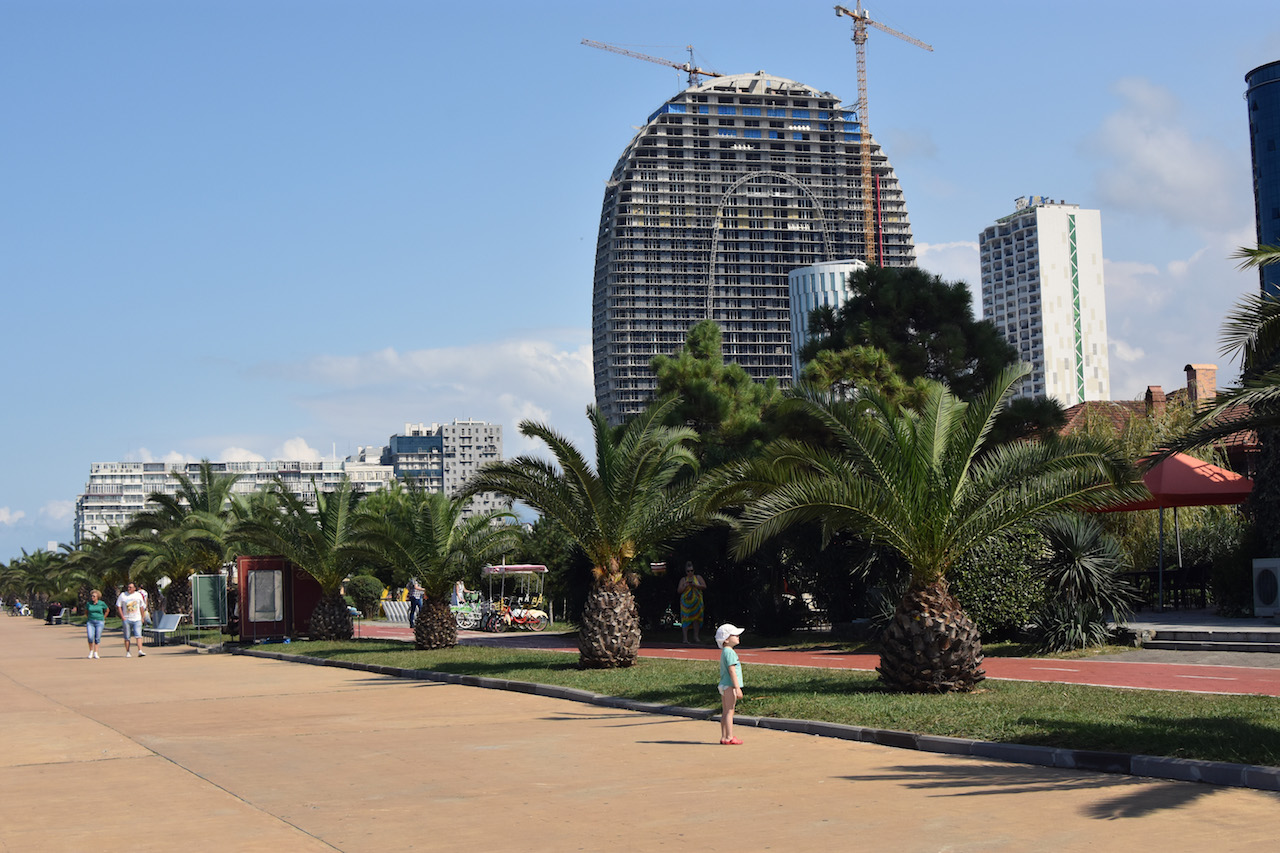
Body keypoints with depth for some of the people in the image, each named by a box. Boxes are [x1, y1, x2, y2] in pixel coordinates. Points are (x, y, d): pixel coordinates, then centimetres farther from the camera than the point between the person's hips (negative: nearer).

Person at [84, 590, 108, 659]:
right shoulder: (88, 603, 3)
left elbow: (107, 610, 17)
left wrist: (103, 618, 16)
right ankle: (91, 651, 4)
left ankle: (95, 653, 4)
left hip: (99, 622, -1)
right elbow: (86, 611, 22)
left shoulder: (102, 603, 0)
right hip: (90, 622, 1)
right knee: (90, 637, -14)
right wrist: (89, 618, 14)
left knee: (97, 638, -2)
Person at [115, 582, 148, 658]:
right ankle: (127, 652, 11)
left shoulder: (138, 595, 8)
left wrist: (142, 617, 12)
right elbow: (118, 606, 4)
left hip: (137, 619, 0)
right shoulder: (123, 595, 3)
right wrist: (122, 617, -5)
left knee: (139, 635, -12)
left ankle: (140, 651, -18)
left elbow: (142, 607, 16)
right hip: (127, 619, 0)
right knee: (127, 637, 3)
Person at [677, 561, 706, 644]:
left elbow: (704, 586, 0)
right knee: (685, 619, -10)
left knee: (696, 618, -2)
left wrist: (695, 585, -12)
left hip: (696, 601, 1)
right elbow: (679, 590, 4)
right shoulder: (683, 579, 10)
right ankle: (685, 638, -13)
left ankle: (696, 637, 7)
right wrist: (685, 586, -12)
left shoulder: (698, 577, 11)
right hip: (686, 601, -1)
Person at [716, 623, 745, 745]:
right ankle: (729, 737, -7)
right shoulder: (730, 652, -15)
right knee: (729, 712, -8)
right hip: (730, 686, -10)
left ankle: (724, 737, 13)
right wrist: (737, 688, -21)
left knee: (725, 712, 11)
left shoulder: (724, 652, 17)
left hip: (723, 685, 10)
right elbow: (732, 671, -20)